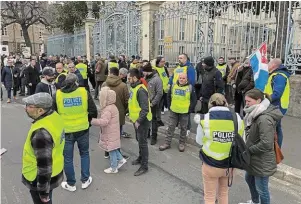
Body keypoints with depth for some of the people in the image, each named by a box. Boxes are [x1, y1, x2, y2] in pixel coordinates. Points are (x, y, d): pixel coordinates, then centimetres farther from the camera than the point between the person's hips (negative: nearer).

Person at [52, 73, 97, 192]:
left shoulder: (57, 95, -5)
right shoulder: (84, 92, -6)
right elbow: (93, 111, -4)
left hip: (65, 131, 0)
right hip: (83, 129, 1)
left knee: (67, 158, 15)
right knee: (84, 154, 21)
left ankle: (71, 184, 28)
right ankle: (85, 180, 29)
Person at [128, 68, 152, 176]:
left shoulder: (141, 90, -24)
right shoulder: (133, 87, 6)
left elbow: (145, 108, -27)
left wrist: (139, 121, -25)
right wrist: (131, 115, 14)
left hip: (142, 121, -9)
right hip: (136, 119, 9)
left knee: (142, 142, 1)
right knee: (139, 140, 23)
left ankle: (144, 166, 13)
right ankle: (141, 157, 42)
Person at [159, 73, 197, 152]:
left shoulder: (190, 87, -7)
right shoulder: (173, 86, 0)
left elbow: (194, 100, -2)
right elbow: (168, 97, 11)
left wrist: (190, 110, -6)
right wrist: (169, 106, 6)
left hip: (184, 112, -2)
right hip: (173, 111, 2)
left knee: (183, 128, 10)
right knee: (171, 127, 8)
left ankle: (182, 144, 26)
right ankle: (167, 143, 18)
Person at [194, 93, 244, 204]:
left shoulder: (205, 119, -14)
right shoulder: (237, 118, -9)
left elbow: (200, 141, -2)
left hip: (211, 164, -3)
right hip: (229, 164, 3)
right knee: (224, 193, 26)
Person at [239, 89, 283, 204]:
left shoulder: (264, 119, -28)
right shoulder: (256, 115, 3)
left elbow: (266, 144, -31)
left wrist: (248, 150, -19)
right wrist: (247, 148, 4)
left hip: (262, 162, -10)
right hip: (254, 159, 10)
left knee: (261, 189, 7)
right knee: (249, 179, 28)